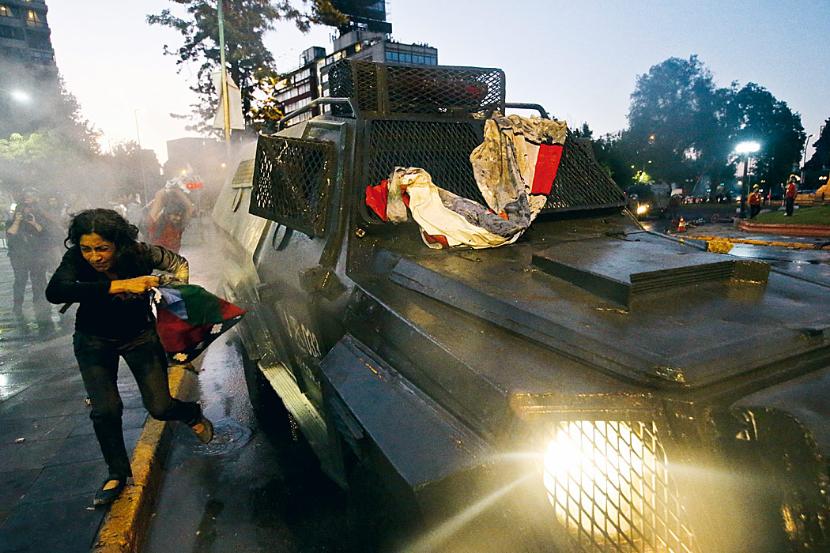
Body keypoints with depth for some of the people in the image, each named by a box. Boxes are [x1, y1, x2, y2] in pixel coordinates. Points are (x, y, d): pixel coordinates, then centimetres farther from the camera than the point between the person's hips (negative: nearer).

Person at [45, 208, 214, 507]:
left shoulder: (140, 254, -26)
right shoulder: (76, 259, -25)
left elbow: (178, 262, -6)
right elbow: (54, 291, -45)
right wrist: (119, 285, -52)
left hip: (140, 336, -1)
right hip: (94, 341, 1)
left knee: (159, 407, -4)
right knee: (105, 410, -8)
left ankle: (192, 413, 33)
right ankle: (117, 473, 18)